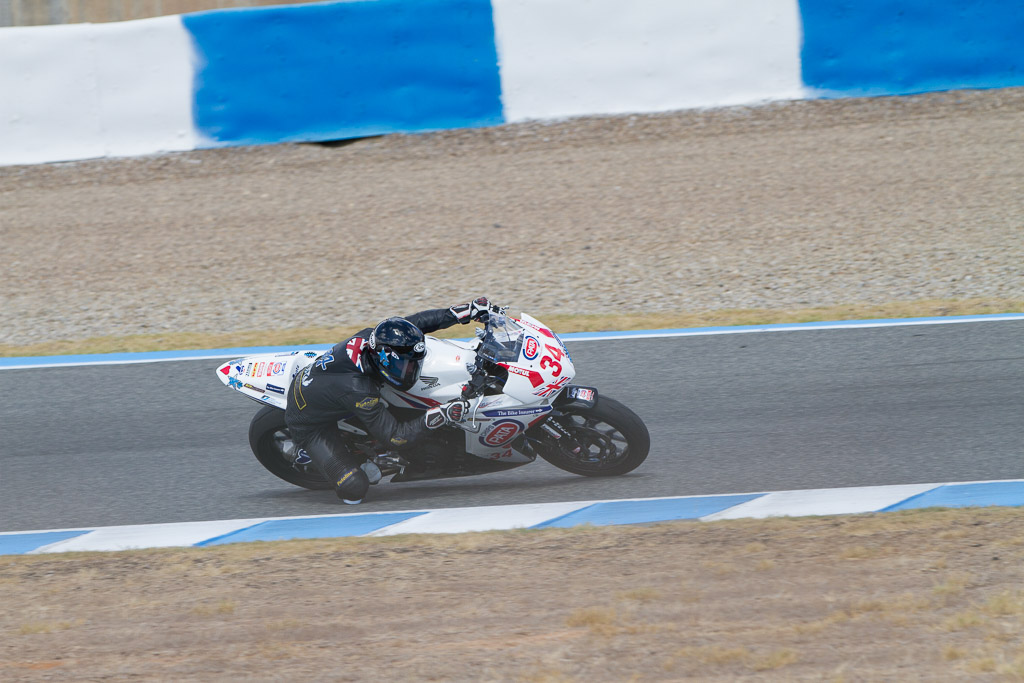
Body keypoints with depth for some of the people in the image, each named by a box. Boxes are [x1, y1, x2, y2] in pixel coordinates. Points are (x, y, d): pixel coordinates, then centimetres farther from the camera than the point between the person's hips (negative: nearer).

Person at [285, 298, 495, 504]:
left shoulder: (369, 337, -21)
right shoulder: (359, 391, -40)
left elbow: (418, 321, -6)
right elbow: (394, 437, -32)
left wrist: (466, 311, -11)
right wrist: (437, 418, -40)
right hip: (310, 424, -8)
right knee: (354, 488, -18)